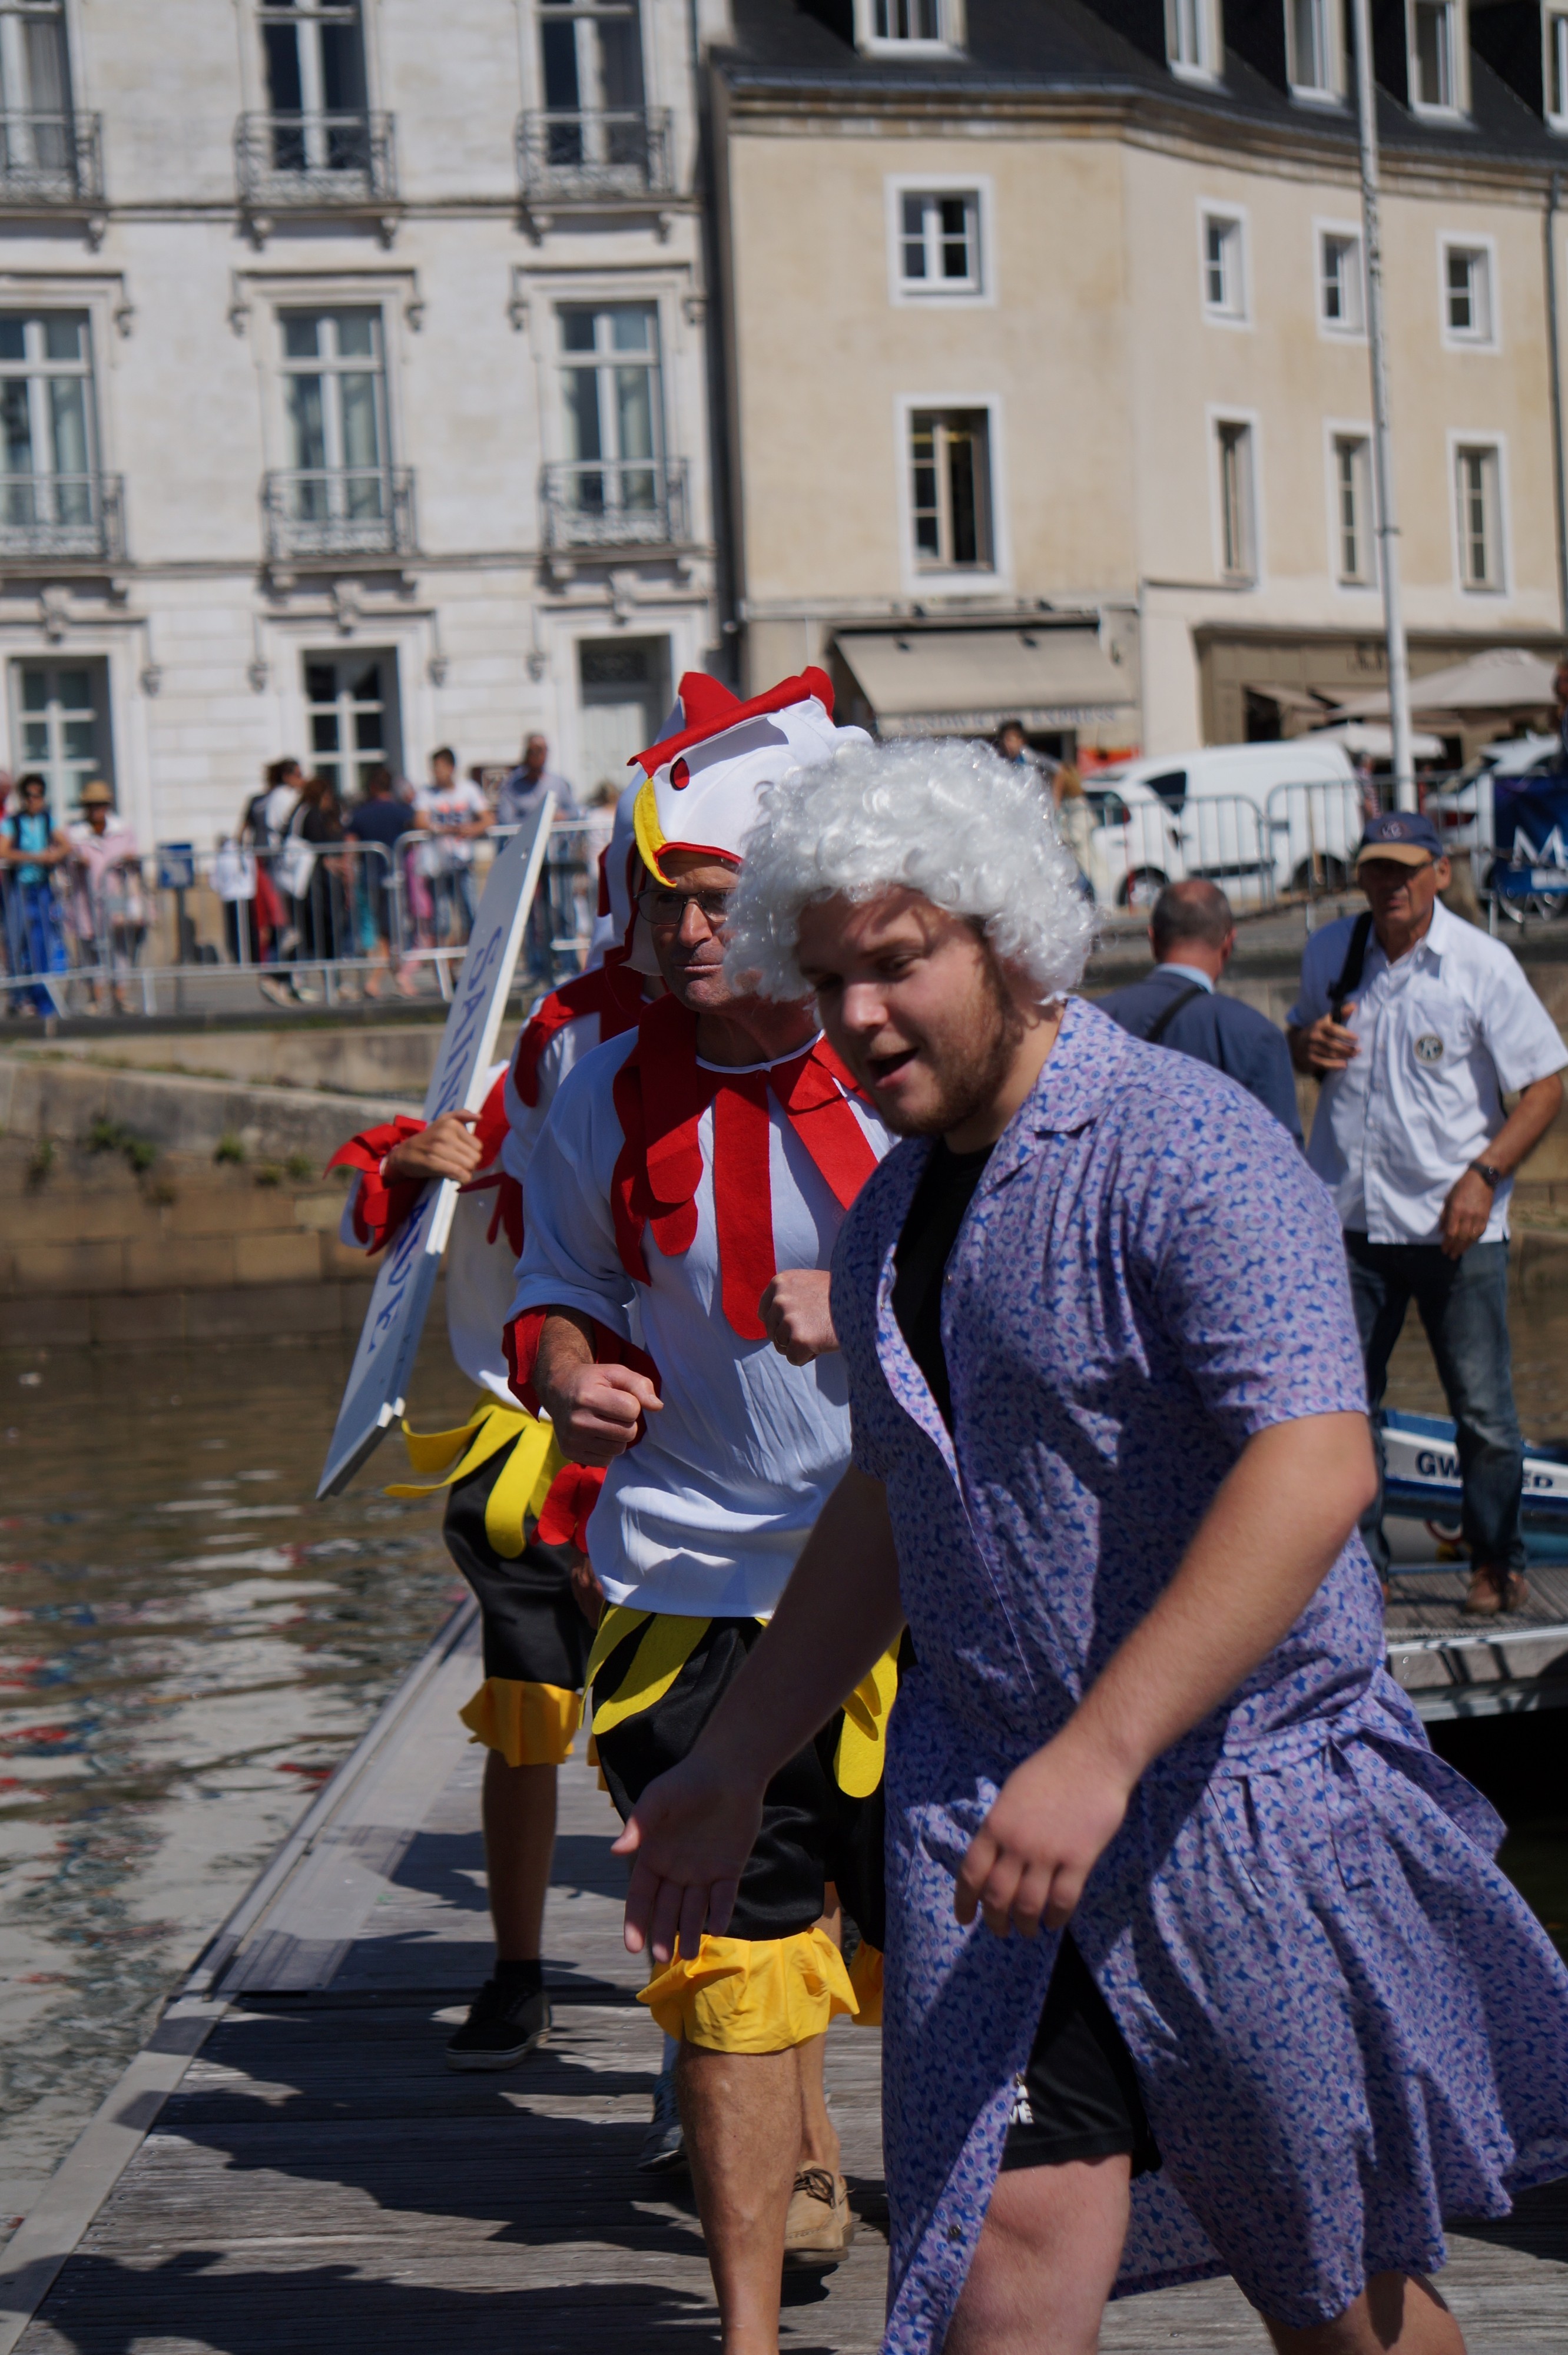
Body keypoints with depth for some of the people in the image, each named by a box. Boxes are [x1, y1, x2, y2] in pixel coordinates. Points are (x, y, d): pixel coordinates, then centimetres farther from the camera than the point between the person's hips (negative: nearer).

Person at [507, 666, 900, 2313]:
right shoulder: (610, 1101, 2)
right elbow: (561, 1282, 17)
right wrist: (568, 1369, -6)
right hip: (695, 1587, 2)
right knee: (734, 1961, 5)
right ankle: (747, 2323, 18)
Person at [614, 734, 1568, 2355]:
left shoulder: (1187, 1152, -15)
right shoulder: (891, 1215, 12)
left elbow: (1315, 1469, -27)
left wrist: (1099, 1753, -33)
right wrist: (730, 1766, 21)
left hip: (1242, 1794, -6)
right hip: (988, 1797, 6)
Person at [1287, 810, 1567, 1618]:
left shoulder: (1483, 965, -7)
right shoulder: (1329, 952, 6)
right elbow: (1299, 1042, 23)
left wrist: (1484, 1174, -15)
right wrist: (1310, 1046, -2)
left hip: (1453, 1223, -3)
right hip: (1346, 1217, 4)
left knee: (1482, 1407, 3)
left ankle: (1497, 1562, 20)